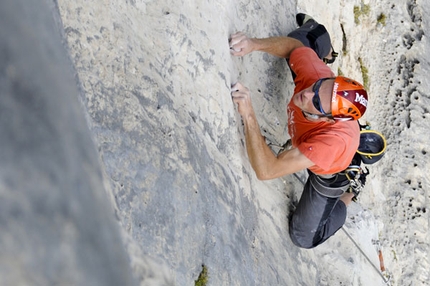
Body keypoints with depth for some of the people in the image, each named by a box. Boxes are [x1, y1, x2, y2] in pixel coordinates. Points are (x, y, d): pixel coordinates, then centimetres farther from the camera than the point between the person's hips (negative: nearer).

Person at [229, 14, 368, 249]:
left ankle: (347, 198, 27)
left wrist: (247, 115, -60)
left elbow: (266, 170, -55)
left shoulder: (334, 140, -53)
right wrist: (254, 44, -38)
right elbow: (294, 46, -18)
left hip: (328, 175, -5)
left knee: (304, 238, 7)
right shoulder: (316, 73, -40)